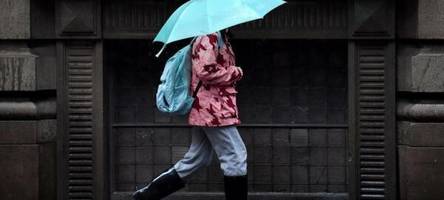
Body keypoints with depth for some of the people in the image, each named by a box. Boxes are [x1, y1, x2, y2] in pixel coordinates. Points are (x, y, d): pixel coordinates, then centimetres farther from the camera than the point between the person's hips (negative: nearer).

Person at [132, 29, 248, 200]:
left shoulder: (219, 36, 19)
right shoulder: (210, 36, -13)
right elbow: (206, 71, -22)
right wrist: (236, 72, -12)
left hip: (203, 110, 10)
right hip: (213, 109, -10)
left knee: (195, 159, 13)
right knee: (235, 157, -6)